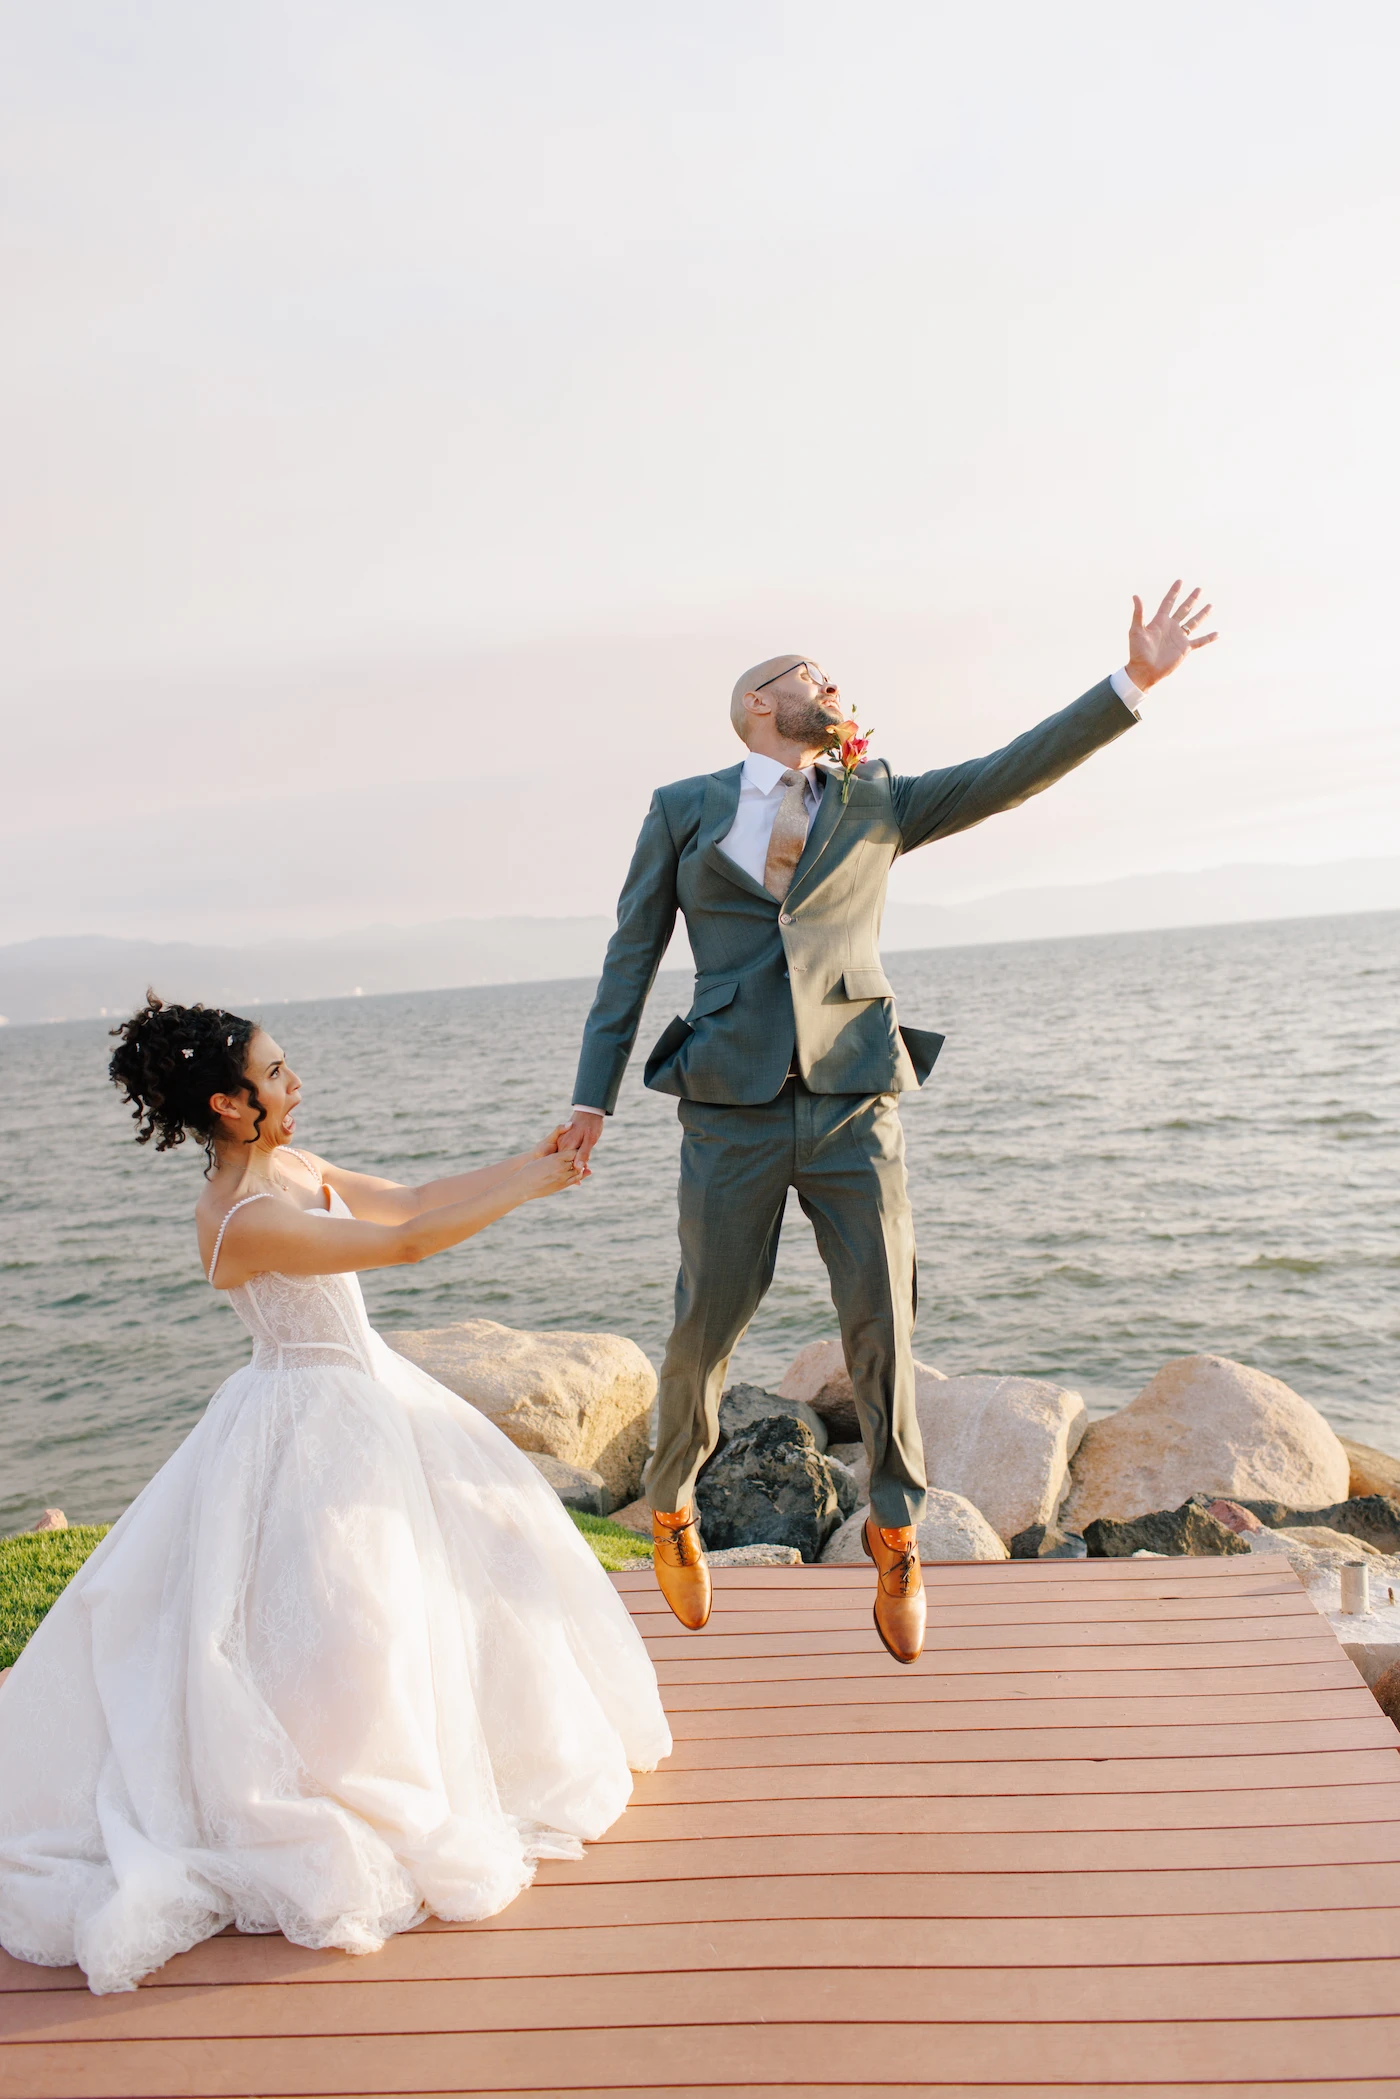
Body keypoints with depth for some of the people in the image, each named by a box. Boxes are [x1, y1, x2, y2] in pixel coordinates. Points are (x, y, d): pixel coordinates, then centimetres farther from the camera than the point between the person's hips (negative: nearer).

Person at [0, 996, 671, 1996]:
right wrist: (526, 1190, -25)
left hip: (368, 1391, 10)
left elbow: (409, 1198, 8)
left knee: (482, 1527, 20)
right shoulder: (239, 1221, -28)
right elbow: (406, 1243, -30)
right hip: (312, 1419, -10)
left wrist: (524, 1162, -1)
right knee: (336, 1618, -2)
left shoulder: (292, 1165, 0)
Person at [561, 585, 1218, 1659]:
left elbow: (1012, 773, 2)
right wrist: (593, 1096, 2)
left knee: (882, 1327, 3)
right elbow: (631, 956, 8)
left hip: (854, 1107, 1)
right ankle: (672, 1509, 33)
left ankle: (896, 1534, 26)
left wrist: (1134, 681, -5)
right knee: (706, 1331, 5)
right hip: (732, 1113, -1)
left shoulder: (875, 803, 12)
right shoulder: (683, 810, 8)